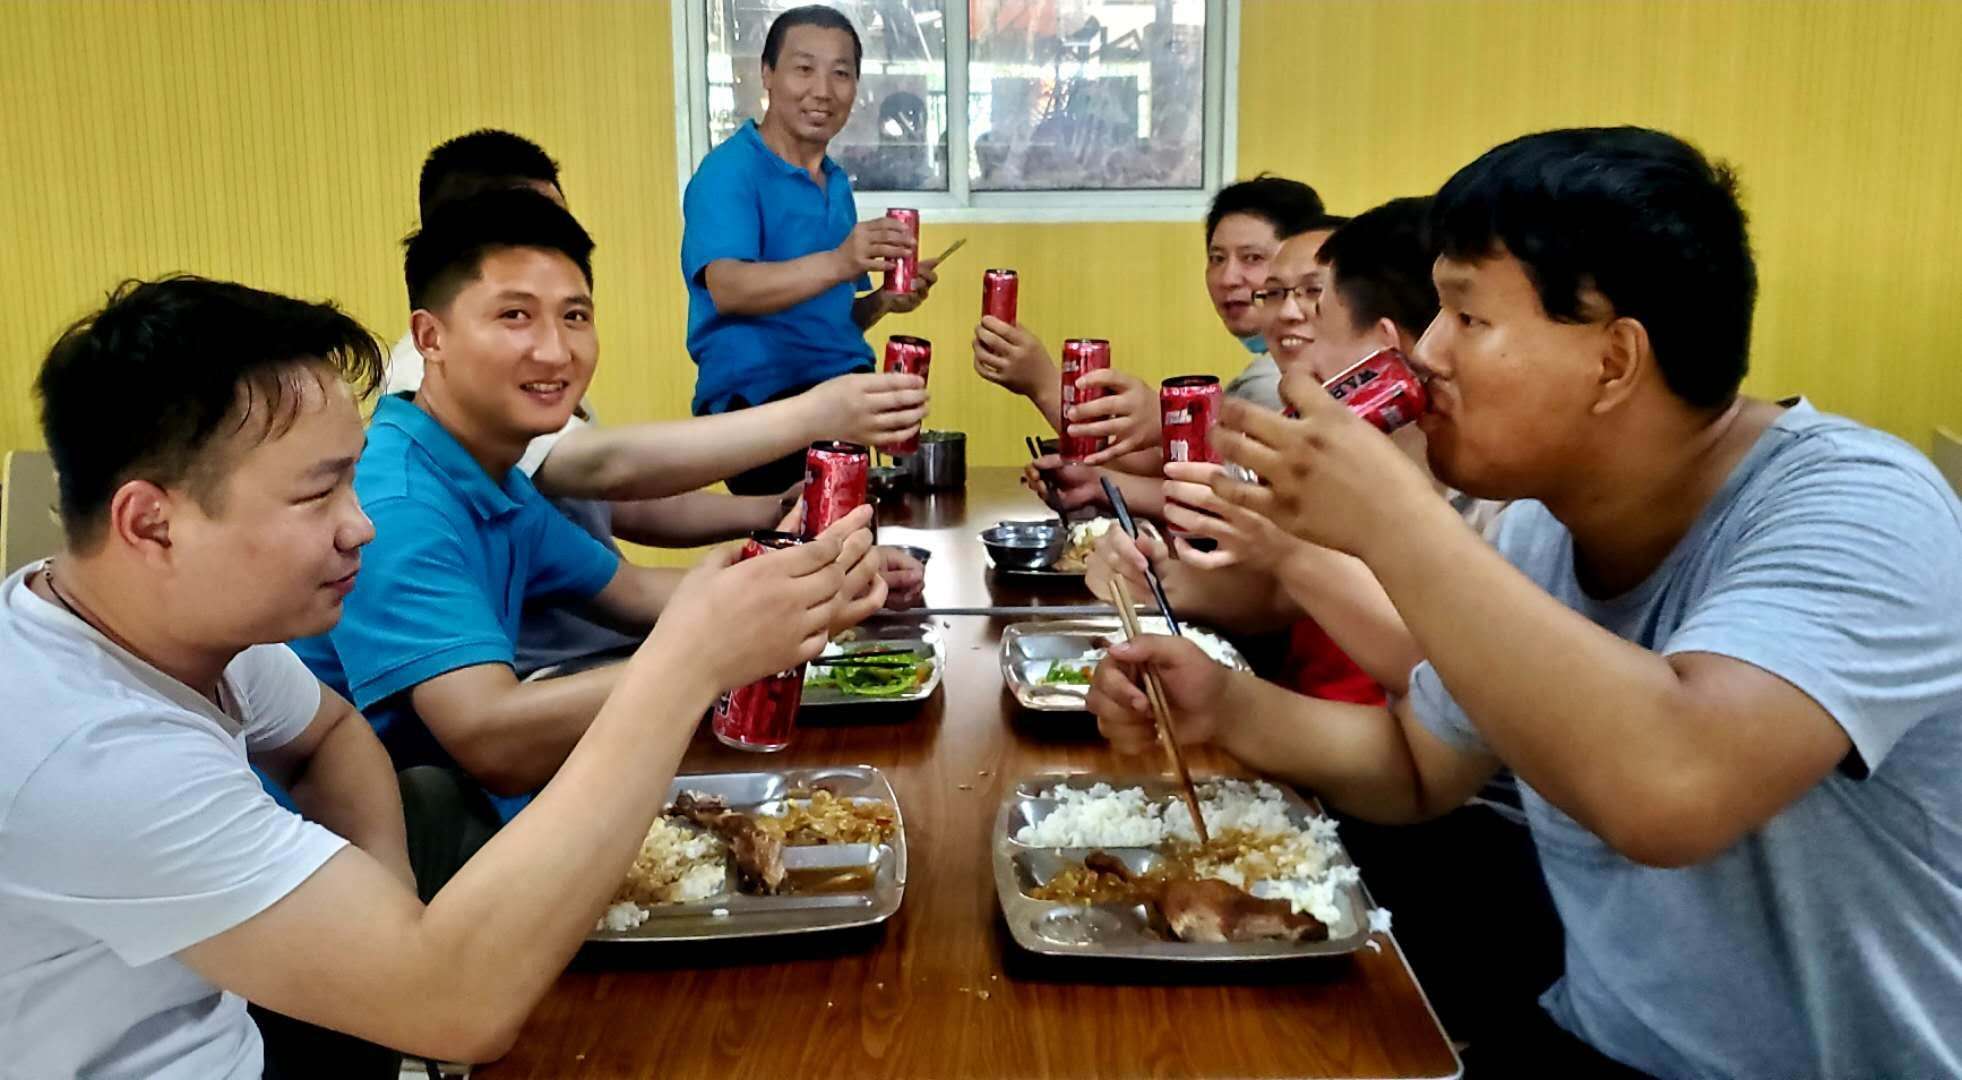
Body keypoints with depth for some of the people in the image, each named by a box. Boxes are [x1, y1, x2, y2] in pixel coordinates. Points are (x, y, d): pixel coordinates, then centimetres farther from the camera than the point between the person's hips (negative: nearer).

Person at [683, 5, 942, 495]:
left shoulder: (838, 184, 17)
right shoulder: (728, 172, -6)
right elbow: (728, 288, -23)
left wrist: (883, 301, 3)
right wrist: (836, 263, -37)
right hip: (760, 400, -7)